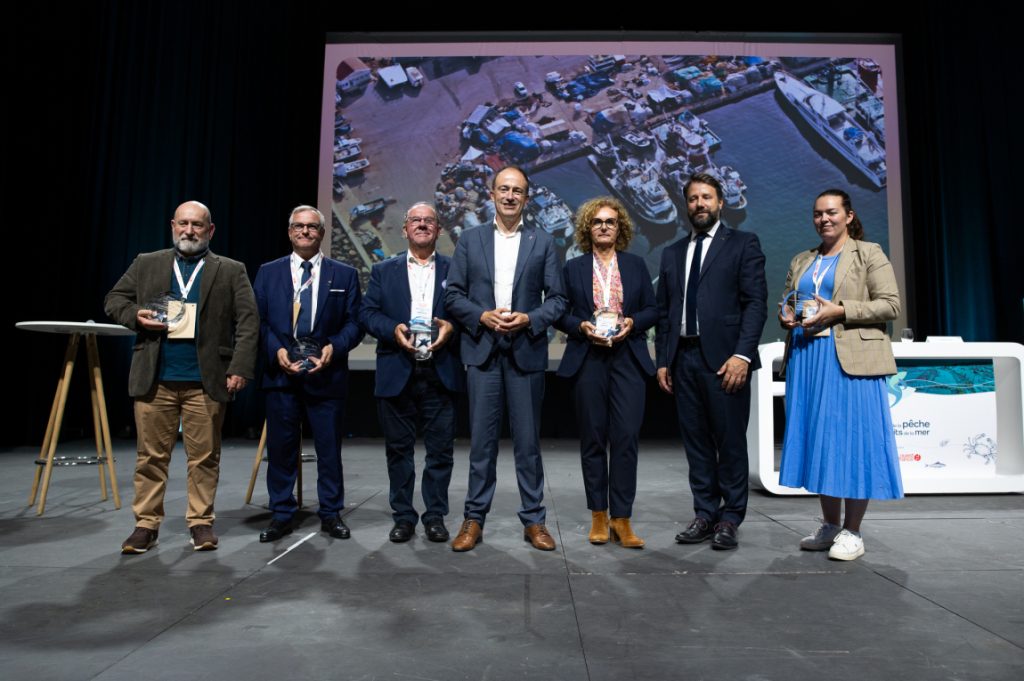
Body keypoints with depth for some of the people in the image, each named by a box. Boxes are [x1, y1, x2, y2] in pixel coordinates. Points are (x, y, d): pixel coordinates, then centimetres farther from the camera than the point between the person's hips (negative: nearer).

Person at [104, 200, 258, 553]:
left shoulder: (231, 271, 6)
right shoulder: (146, 264, 13)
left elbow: (248, 322, 0)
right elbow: (114, 299, 17)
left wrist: (240, 368, -9)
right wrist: (136, 315, -5)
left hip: (206, 381, -1)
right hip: (154, 379, 2)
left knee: (205, 456, 5)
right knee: (151, 455, 6)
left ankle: (201, 521, 17)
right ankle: (146, 524, 18)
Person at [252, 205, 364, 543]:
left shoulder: (345, 274, 8)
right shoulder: (268, 273, 11)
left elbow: (354, 322, 3)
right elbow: (258, 320, 6)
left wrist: (334, 347, -14)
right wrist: (276, 350, -10)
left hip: (326, 374, -1)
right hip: (281, 373, 1)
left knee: (329, 447, 6)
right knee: (281, 447, 8)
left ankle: (331, 513, 20)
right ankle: (281, 515, 22)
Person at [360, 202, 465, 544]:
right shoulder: (383, 270, 12)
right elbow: (367, 312, 5)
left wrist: (452, 326, -16)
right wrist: (393, 329, -13)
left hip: (440, 373, -1)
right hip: (397, 374, 1)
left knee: (440, 449, 4)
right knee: (398, 448, 8)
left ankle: (435, 516, 18)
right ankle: (403, 517, 21)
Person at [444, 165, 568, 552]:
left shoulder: (542, 243, 8)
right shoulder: (470, 239, 9)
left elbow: (557, 298, 4)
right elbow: (453, 295, 5)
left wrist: (529, 319, -13)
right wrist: (482, 316, -11)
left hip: (526, 352, 0)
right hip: (482, 351, 0)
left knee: (528, 441, 6)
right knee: (482, 440, 4)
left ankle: (533, 520, 18)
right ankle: (474, 519, 16)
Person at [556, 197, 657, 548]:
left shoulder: (636, 265, 13)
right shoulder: (573, 268, 10)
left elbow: (652, 309, 11)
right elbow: (559, 313, 6)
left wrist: (632, 322, -8)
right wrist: (582, 326, -12)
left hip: (628, 358, 0)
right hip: (588, 360, 0)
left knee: (626, 437, -6)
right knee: (593, 438, 5)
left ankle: (621, 519, 4)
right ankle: (598, 516, 18)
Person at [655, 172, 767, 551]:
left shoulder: (744, 244, 5)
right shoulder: (672, 253, 18)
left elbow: (756, 302, -4)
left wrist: (742, 354, -14)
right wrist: (662, 360, 9)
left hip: (724, 359, -4)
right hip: (683, 360, 4)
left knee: (730, 443, 1)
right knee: (696, 442, 8)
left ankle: (730, 519, 13)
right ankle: (705, 515, 18)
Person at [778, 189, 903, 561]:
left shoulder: (869, 254, 3)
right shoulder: (801, 261, 18)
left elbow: (890, 304, -5)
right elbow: (787, 304, 24)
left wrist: (839, 311, -15)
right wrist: (786, 316, 1)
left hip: (851, 360, -5)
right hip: (806, 359, 5)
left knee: (851, 441, -3)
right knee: (818, 441, 8)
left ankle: (852, 532, 9)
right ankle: (830, 526, 20)